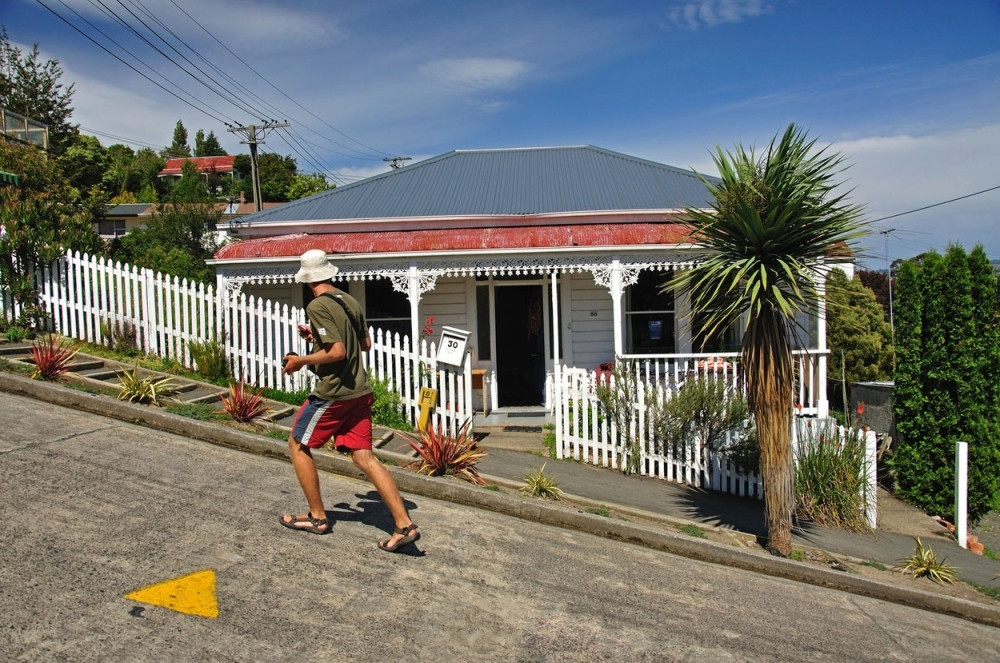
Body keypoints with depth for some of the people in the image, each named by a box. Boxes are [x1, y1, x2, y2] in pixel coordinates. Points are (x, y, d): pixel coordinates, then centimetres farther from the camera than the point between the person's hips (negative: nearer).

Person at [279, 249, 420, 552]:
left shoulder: (317, 306, -14)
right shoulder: (351, 302, 11)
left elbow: (337, 352, -22)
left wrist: (301, 361, -8)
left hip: (332, 393, -7)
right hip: (359, 391, 7)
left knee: (298, 445, 13)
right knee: (364, 457, 5)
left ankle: (317, 517, 20)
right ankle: (404, 524, -2)